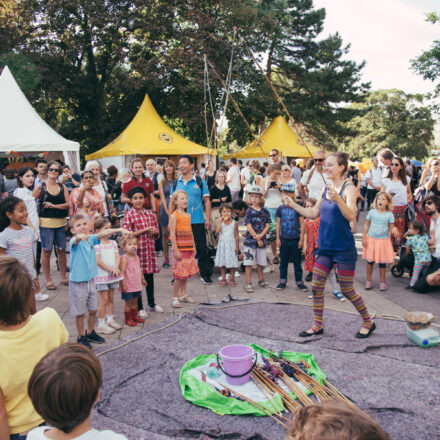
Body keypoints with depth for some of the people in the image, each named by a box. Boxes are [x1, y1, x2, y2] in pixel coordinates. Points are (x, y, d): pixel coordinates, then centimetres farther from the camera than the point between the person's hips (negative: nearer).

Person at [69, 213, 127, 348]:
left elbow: (103, 233, -9)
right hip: (77, 282, -5)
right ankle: (81, 337, 25)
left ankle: (90, 332, 36)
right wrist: (79, 237, -62)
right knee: (80, 312, 6)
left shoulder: (91, 239, 1)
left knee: (93, 310, 15)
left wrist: (120, 229, -23)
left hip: (90, 280, 6)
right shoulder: (74, 241, -16)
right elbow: (75, 241, -38)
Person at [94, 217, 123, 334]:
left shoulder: (113, 243, 8)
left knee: (110, 298, 15)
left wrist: (115, 268, -14)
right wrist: (110, 269, -15)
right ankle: (101, 324, 8)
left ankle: (110, 320, 27)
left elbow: (117, 257, 4)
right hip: (102, 275, -6)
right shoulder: (96, 245, -12)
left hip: (113, 275, 6)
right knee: (104, 300, -2)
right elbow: (98, 261, -16)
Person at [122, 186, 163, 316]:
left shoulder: (150, 214, 8)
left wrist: (155, 232, -6)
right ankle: (139, 308, 16)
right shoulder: (129, 215, -6)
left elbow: (157, 230, 17)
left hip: (149, 248, 5)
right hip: (137, 250, -4)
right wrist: (144, 230, -17)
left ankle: (152, 303, 31)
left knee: (150, 276, 15)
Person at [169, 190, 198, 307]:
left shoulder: (188, 215, 12)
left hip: (189, 249, 7)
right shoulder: (174, 215, -9)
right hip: (179, 249, -7)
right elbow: (172, 234, -13)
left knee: (185, 273, 13)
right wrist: (176, 250, -17)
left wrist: (194, 247, 16)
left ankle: (183, 295, 25)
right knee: (179, 274, -4)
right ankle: (175, 297, 7)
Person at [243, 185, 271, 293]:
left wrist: (260, 235, -14)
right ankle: (248, 283, 4)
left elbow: (267, 225, 1)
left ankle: (261, 280, 31)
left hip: (262, 240, 3)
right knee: (248, 262, -2)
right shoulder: (249, 211, -4)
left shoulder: (265, 211, 5)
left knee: (261, 262, 14)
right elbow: (249, 227, -9)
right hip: (250, 240, -3)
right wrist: (256, 238, -11)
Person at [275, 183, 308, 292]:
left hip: (295, 239, -2)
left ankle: (299, 281, 17)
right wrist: (278, 238, 4)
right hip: (284, 239, 2)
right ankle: (283, 281, 21)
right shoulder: (280, 208, 2)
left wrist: (301, 239, -5)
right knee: (283, 261, 10)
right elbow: (278, 224, 8)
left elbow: (302, 224, -2)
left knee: (297, 261, 6)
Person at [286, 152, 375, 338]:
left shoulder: (348, 188, -13)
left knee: (347, 290, 4)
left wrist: (337, 199, -42)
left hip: (344, 248, -7)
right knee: (316, 288, 7)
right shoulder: (326, 188, 8)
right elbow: (314, 213, 15)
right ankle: (317, 326, 23)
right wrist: (293, 205, 6)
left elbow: (351, 216, -28)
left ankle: (368, 322, 26)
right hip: (325, 247, 7)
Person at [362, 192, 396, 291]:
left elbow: (391, 228, -1)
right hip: (371, 239, 1)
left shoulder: (389, 214, -4)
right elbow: (366, 225, 3)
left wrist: (394, 230, -25)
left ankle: (382, 282, 21)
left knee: (382, 262, 5)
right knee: (370, 260, 7)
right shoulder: (372, 212, -3)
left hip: (384, 240, 0)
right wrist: (364, 238, -2)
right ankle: (368, 281, 21)